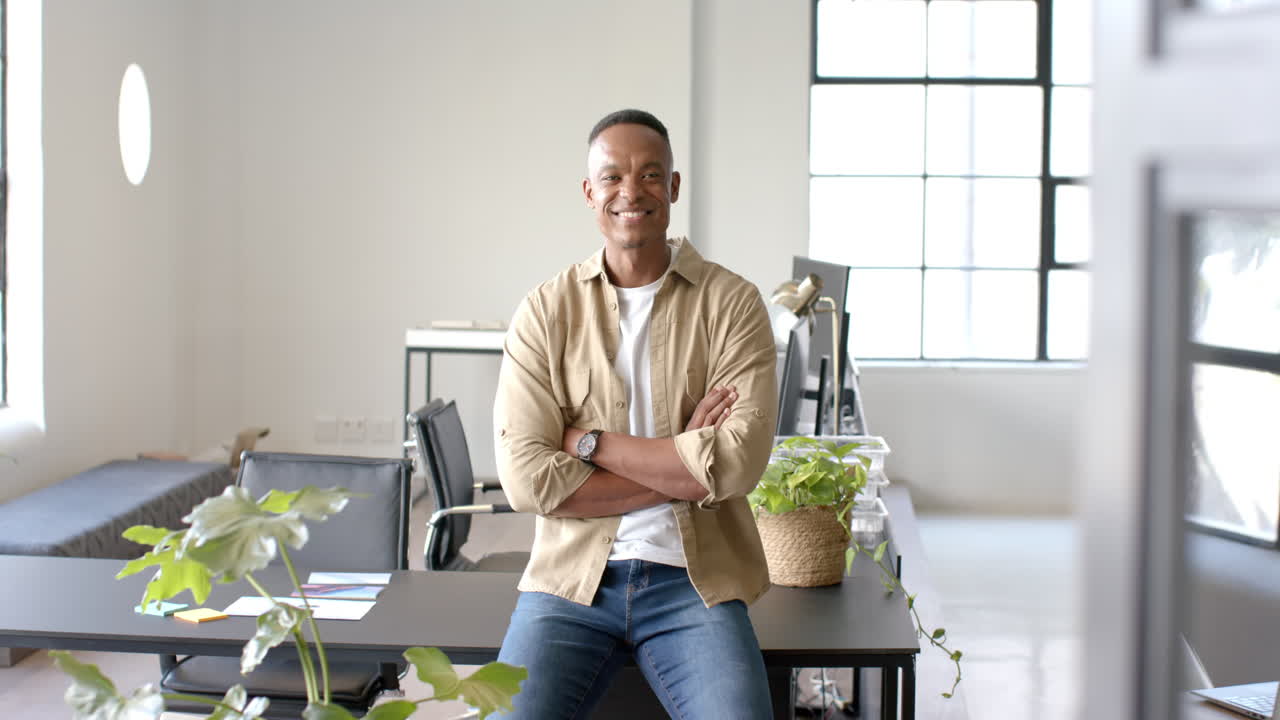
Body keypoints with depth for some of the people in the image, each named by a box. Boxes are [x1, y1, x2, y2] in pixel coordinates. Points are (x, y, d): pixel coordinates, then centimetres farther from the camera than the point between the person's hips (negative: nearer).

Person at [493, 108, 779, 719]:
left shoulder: (731, 303, 2)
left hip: (694, 580, 0)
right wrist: (683, 464, -9)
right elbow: (526, 477, -8)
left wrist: (588, 441, -8)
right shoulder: (544, 312, 4)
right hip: (570, 576, 1)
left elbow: (738, 462, -11)